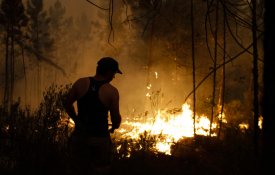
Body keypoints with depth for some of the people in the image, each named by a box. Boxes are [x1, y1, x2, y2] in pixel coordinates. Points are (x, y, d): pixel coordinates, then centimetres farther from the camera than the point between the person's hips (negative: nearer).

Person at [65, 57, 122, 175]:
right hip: (100, 137, -4)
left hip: (80, 134, 4)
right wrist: (114, 127, 12)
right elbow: (116, 118, -10)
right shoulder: (111, 91, -13)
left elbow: (68, 105, 4)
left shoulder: (80, 83, -3)